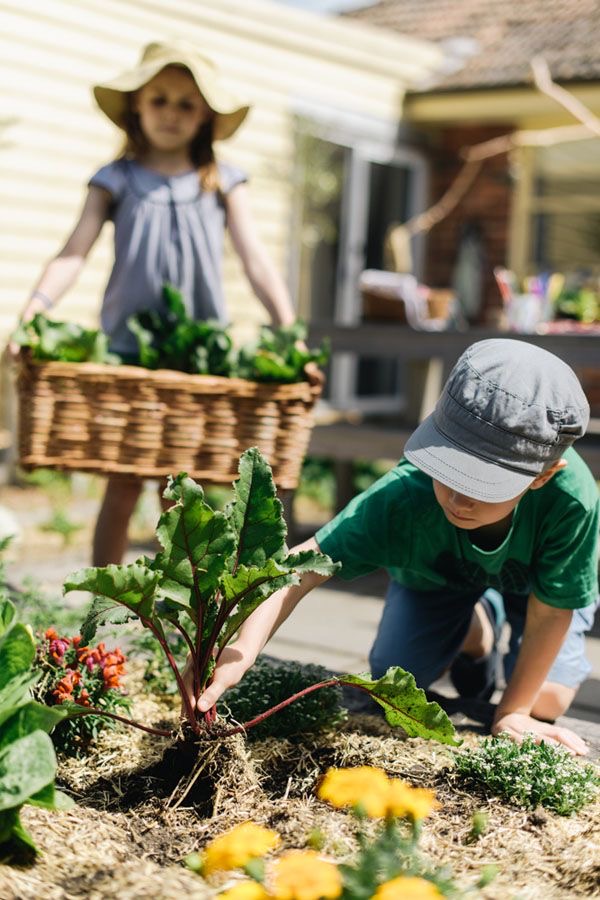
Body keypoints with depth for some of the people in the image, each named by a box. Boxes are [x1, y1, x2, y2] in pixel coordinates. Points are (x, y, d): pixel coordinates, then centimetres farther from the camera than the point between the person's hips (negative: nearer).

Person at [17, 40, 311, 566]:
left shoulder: (222, 184, 6)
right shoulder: (115, 182, 3)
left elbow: (255, 259, -3)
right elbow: (74, 253, -7)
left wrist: (290, 332, -16)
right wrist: (33, 312, -24)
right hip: (129, 346, -1)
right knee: (123, 486, 0)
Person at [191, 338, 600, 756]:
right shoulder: (404, 495, -43)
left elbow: (550, 612, -31)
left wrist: (514, 712, -21)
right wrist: (241, 652, -60)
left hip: (538, 577, -1)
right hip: (437, 572, 2)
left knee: (544, 702, -14)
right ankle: (479, 630, 27)